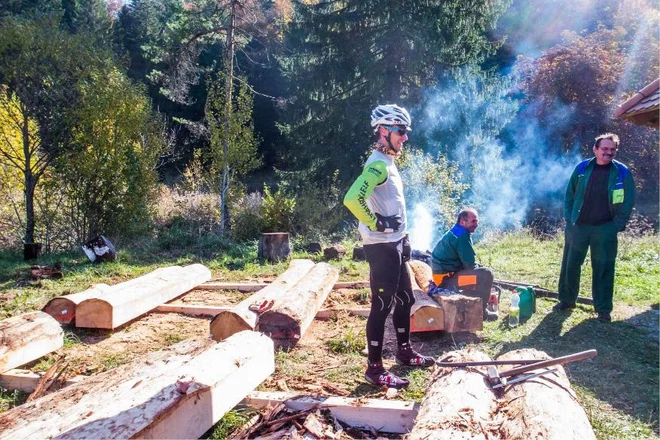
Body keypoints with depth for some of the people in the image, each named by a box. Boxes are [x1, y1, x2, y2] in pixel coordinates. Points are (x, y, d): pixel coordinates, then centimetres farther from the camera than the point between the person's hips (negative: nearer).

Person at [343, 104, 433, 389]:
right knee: (381, 305, -3)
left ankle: (405, 352, 35)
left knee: (404, 299, 19)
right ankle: (375, 368, 8)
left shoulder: (388, 162, 14)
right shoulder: (378, 165, -18)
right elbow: (352, 199, -32)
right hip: (381, 247, -10)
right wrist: (376, 223, -21)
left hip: (394, 245, 10)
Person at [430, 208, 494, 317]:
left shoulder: (454, 232, 13)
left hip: (444, 275, 11)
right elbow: (470, 264, -17)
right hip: (446, 279, -11)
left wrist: (478, 267, 8)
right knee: (486, 275, -19)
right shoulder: (462, 236, -18)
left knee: (481, 270, 26)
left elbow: (466, 260, 22)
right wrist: (479, 268, 3)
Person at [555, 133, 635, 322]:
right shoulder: (582, 168, 1)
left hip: (605, 229, -1)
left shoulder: (622, 172, -3)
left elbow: (628, 202, 0)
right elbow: (569, 195, 8)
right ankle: (566, 300, 24)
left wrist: (617, 226, -6)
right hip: (578, 226, 2)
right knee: (570, 264, 8)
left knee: (603, 269, 5)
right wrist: (569, 219, 1)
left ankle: (603, 309, 17)